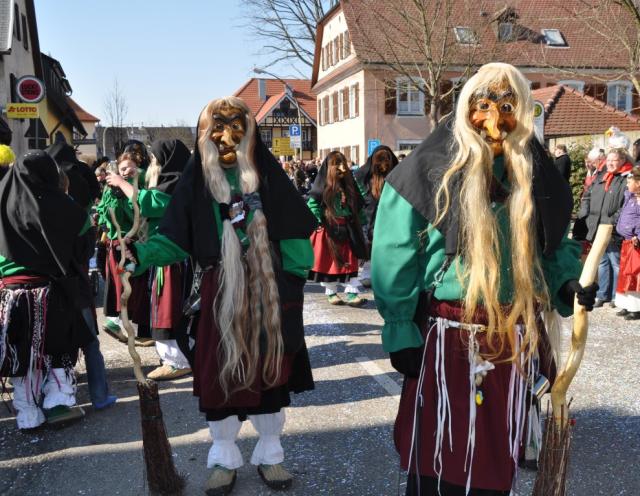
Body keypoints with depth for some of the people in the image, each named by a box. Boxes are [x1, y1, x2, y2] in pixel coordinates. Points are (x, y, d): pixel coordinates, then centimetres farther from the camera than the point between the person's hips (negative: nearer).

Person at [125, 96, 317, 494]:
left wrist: (292, 284, -9)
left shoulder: (268, 174, 0)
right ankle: (224, 459, 27)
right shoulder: (197, 181, 1)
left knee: (269, 369, 8)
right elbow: (175, 238, -5)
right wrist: (141, 253, -23)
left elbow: (295, 231, -2)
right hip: (218, 294, 0)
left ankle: (270, 455, 29)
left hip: (266, 291, 0)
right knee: (219, 373, 6)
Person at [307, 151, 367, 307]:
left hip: (347, 230, 4)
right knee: (329, 261, 6)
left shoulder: (349, 185, 7)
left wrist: (361, 221, 6)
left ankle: (352, 293, 4)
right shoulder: (323, 186, -8)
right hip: (328, 230, -4)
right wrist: (320, 221, -14)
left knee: (350, 262, 2)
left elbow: (359, 205, 14)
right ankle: (331, 293, 18)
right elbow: (312, 204, -9)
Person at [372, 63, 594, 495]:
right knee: (439, 455, 5)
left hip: (516, 335, 4)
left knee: (499, 454, 17)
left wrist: (567, 283, -5)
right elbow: (395, 257, -9)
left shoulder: (536, 175, 6)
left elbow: (555, 244, 16)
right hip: (446, 334, -4)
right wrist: (400, 329, -12)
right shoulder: (428, 168, -8)